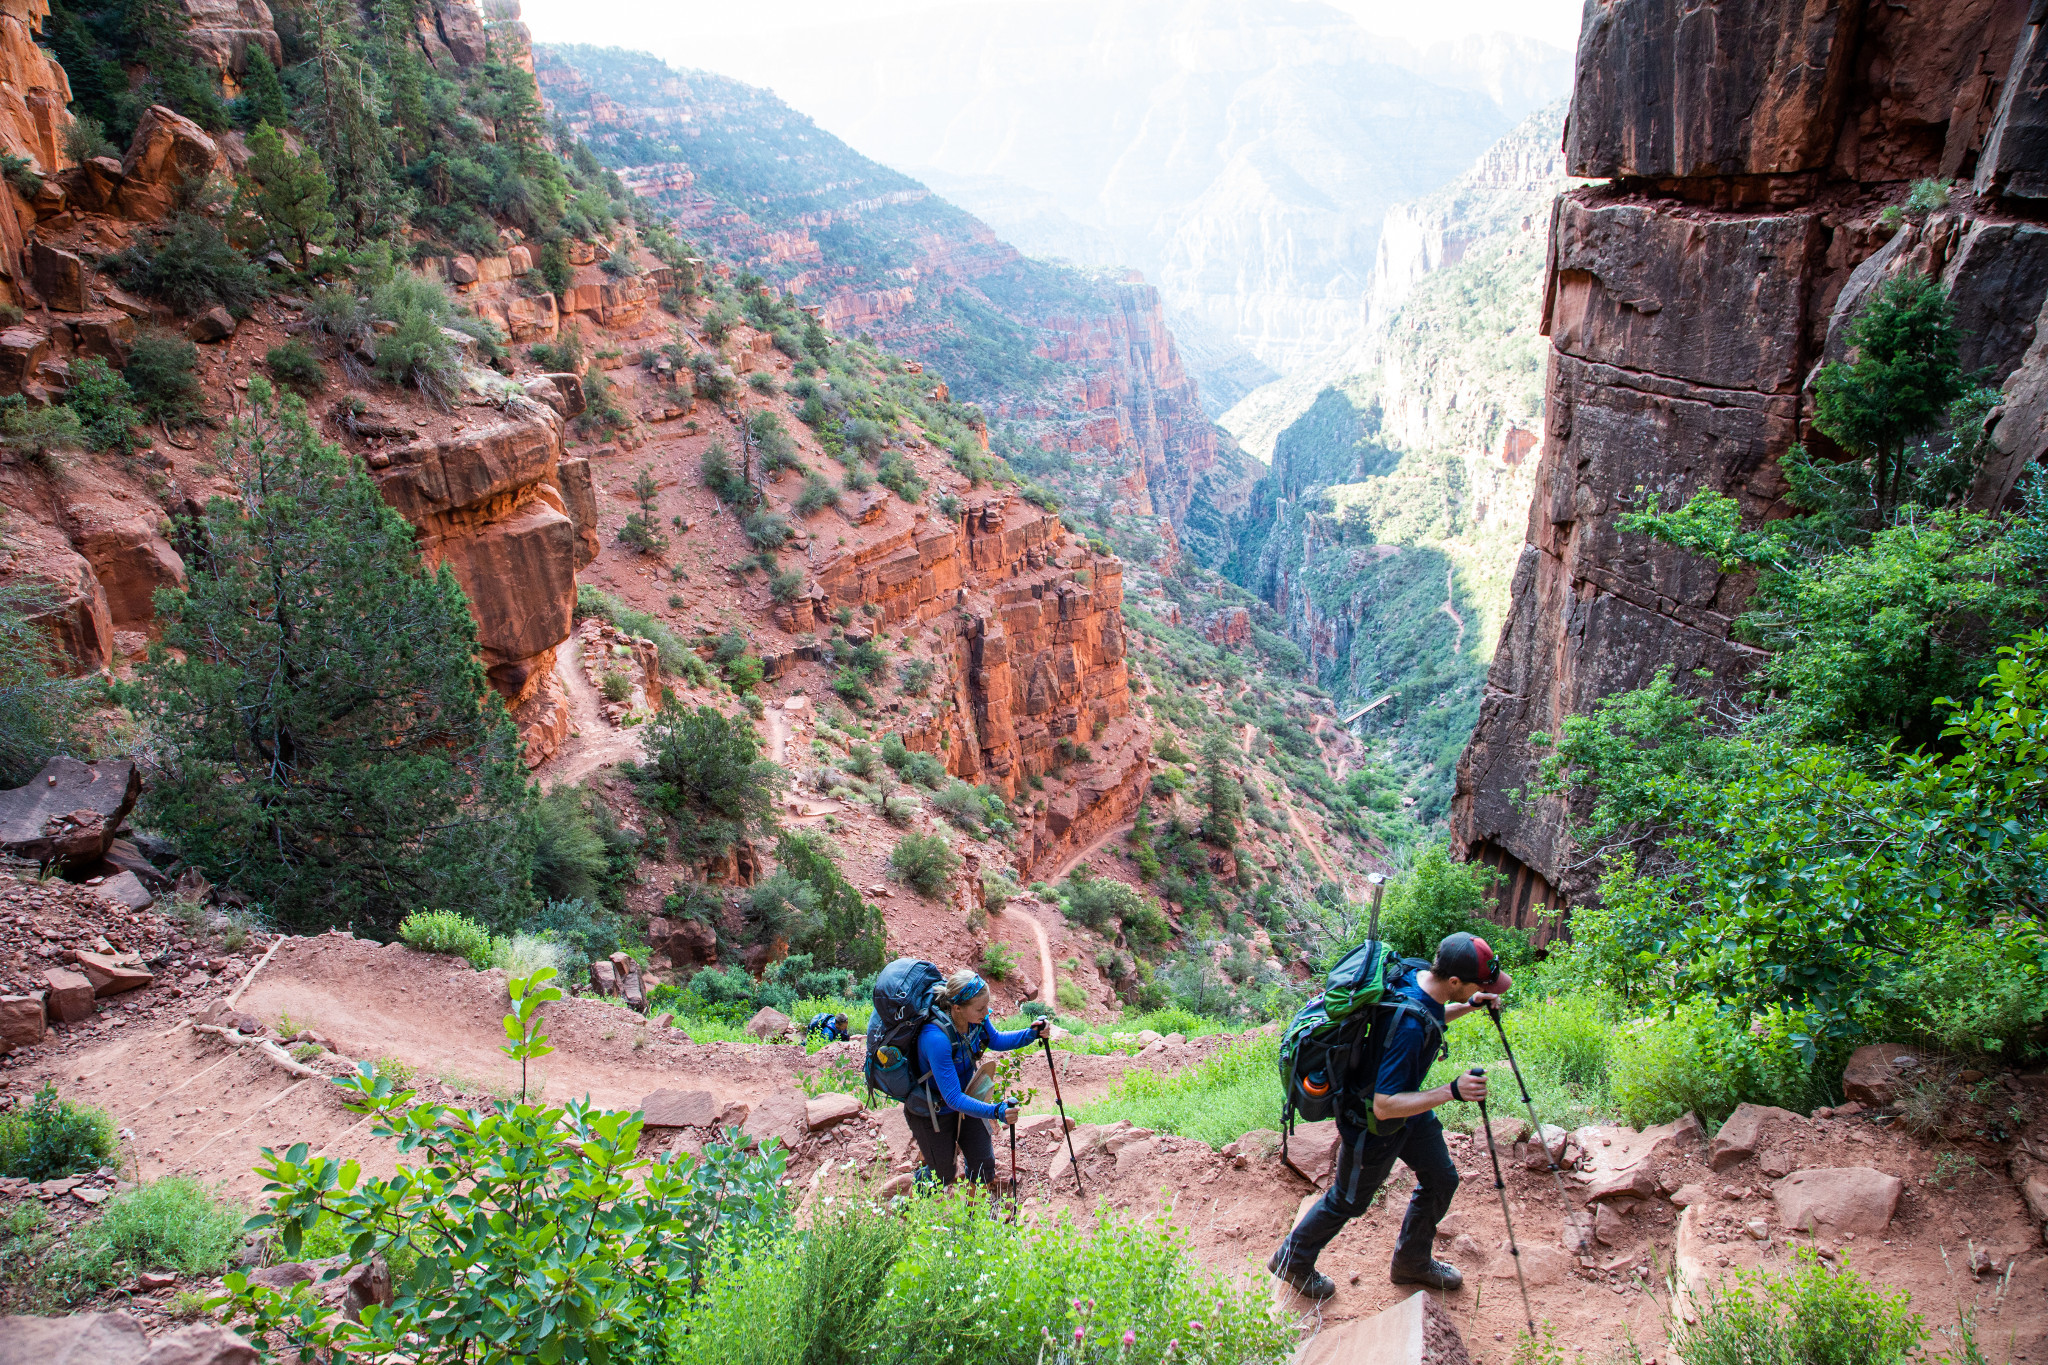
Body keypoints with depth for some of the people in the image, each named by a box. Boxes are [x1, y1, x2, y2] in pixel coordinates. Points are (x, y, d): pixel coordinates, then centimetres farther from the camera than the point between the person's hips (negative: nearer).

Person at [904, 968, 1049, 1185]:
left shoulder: (977, 1019, -19)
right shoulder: (936, 1038, -39)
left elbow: (996, 1040, 5)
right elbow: (953, 1098, -37)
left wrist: (1032, 1034, -11)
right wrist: (995, 1112, -48)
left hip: (964, 1103, 6)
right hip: (933, 1113, -6)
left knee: (985, 1176, 11)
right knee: (944, 1179, 14)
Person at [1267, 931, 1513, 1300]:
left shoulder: (1420, 976, -14)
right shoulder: (1408, 1026, -41)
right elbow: (1385, 1105, -37)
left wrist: (1469, 1006, 0)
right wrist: (1450, 1092, -40)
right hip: (1372, 1124, -8)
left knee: (1441, 1180, 20)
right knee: (1347, 1201, 13)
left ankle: (1412, 1262, 43)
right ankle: (1292, 1261, 38)